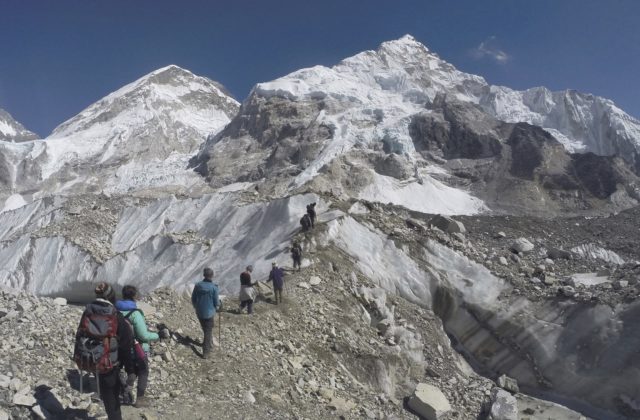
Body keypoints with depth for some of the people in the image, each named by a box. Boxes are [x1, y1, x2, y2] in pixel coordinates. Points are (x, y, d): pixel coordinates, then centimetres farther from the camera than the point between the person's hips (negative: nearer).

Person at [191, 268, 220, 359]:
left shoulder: (197, 286, -7)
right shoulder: (213, 287, -19)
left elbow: (193, 300, 2)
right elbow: (216, 302, -12)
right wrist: (217, 305, 11)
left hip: (199, 313, 4)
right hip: (209, 313, -4)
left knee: (205, 329, 25)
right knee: (208, 332, 7)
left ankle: (210, 343, 44)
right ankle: (206, 353, 8)